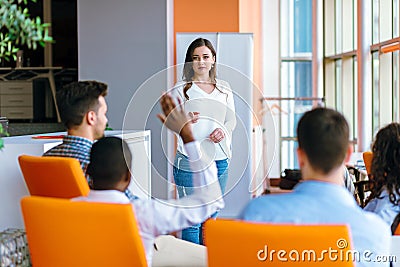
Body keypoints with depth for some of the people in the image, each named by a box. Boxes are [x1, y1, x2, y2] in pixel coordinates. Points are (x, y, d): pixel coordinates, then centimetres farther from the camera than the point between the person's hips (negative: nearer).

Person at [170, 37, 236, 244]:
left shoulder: (224, 89, 12)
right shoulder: (180, 91, -1)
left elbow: (232, 119, 14)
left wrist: (223, 130, -8)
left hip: (220, 160, 4)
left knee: (211, 218, 13)